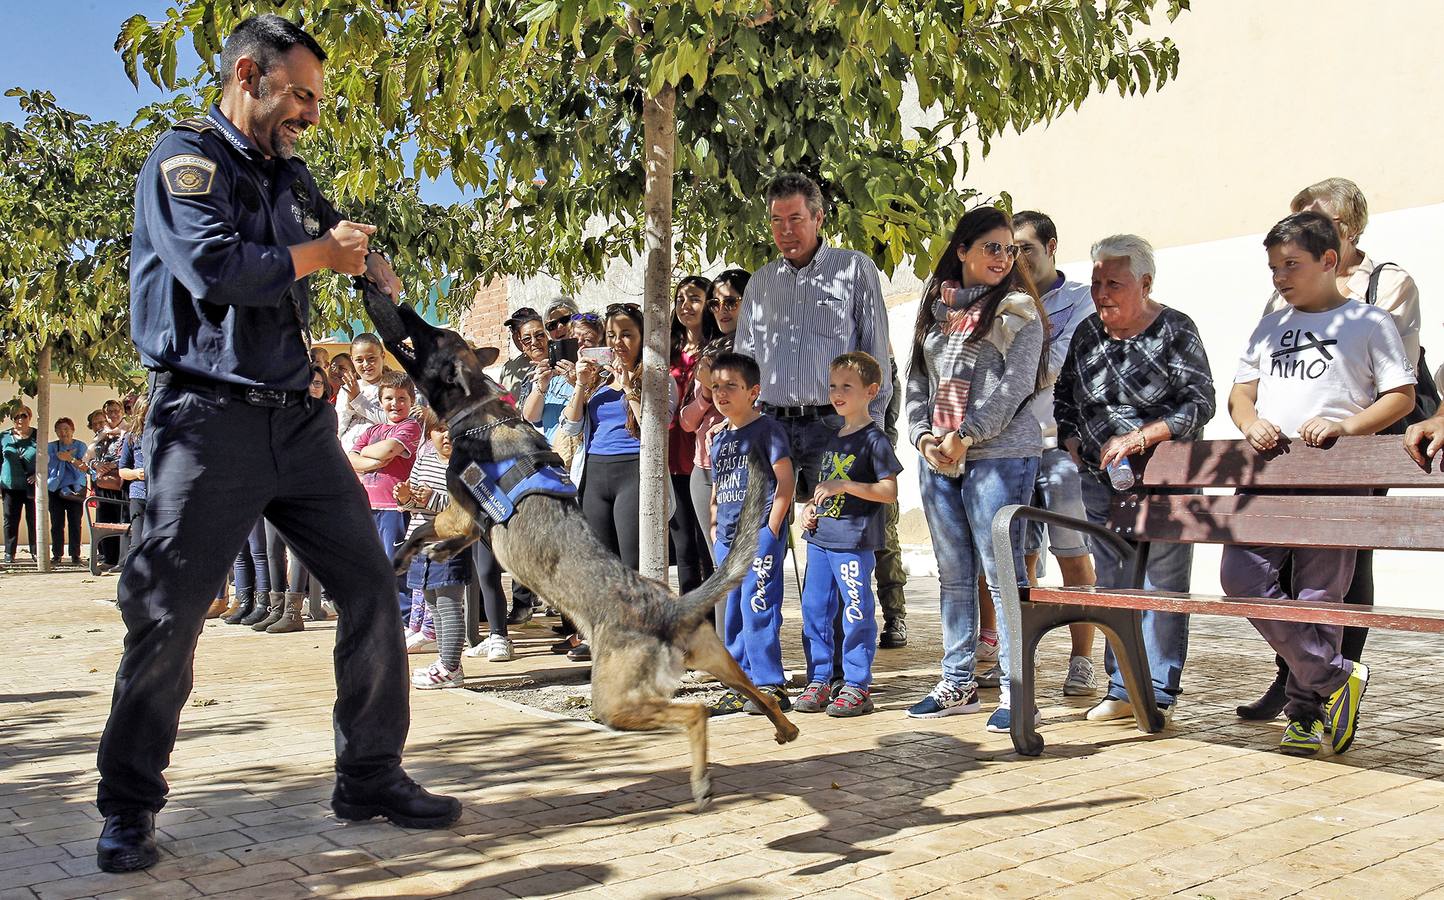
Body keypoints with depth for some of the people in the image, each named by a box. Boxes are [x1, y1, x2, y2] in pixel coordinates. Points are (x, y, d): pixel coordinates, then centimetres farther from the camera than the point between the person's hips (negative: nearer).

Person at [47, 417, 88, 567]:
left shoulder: (80, 446, 7)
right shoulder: (52, 447, 10)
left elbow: (85, 467, -4)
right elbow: (49, 466, 3)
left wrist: (70, 459, -16)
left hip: (75, 489, -1)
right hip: (55, 489, 1)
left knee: (75, 523, -3)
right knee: (57, 523, -1)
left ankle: (75, 555, 1)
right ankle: (56, 555, 5)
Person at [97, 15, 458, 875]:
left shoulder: (290, 174, 17)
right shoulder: (185, 157, -4)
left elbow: (346, 231, 37)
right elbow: (215, 267, -21)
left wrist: (376, 266, 16)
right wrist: (319, 255, -6)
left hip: (298, 417, 7)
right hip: (210, 417, -7)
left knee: (371, 585, 2)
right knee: (168, 614, -3)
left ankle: (371, 776, 14)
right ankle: (129, 810, 14)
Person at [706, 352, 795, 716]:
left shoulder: (768, 429, -5)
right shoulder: (719, 438, 17)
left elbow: (786, 483, -10)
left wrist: (770, 530, -14)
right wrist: (715, 532, 13)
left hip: (760, 535, -8)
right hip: (728, 539, 8)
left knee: (757, 610, -10)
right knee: (732, 614, 11)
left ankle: (771, 686, -2)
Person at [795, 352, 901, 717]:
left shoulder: (874, 439, -7)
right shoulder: (833, 438, 17)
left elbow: (889, 492, -13)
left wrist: (844, 486, -21)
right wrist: (810, 507, 9)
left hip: (854, 541, -8)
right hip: (820, 538, 8)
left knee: (857, 614, -2)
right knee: (814, 611, 9)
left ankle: (857, 687, 7)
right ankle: (818, 681, 19)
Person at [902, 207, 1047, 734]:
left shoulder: (1016, 310, 1)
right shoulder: (935, 310, 17)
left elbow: (1015, 385, -8)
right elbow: (917, 380, 16)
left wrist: (965, 436, -14)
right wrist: (922, 435, 0)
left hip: (999, 456, -5)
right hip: (937, 459, 6)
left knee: (1003, 575, -6)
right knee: (953, 576, 10)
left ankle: (1016, 691, 2)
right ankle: (958, 684, 19)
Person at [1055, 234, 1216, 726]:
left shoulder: (1175, 330, -5)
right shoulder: (1087, 333, 8)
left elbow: (1199, 404, -9)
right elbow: (1064, 398, 17)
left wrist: (1141, 436, -18)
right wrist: (1075, 446, 4)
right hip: (1100, 482, 5)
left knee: (1162, 586, -2)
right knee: (1113, 585, 8)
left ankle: (1159, 693, 8)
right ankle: (1123, 689, 18)